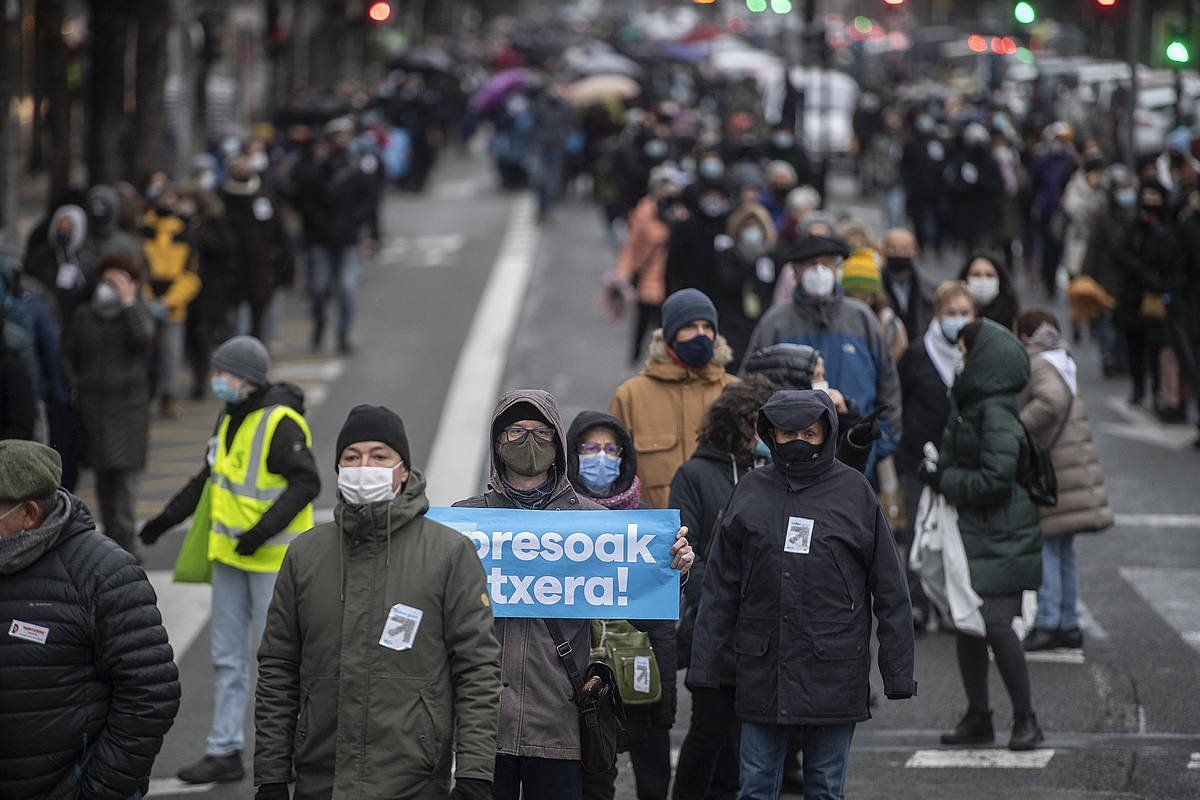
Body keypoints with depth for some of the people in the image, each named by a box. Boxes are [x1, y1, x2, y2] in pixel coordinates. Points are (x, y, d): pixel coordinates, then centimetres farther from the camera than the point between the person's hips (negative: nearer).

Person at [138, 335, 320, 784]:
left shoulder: (280, 423, -17)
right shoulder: (231, 418, 10)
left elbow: (306, 483, -21)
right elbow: (210, 476, 22)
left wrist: (264, 529, -28)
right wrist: (168, 518, 21)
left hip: (273, 556, -9)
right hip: (231, 553, 9)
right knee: (228, 657, 8)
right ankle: (224, 752, 12)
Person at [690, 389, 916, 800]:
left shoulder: (854, 490, 0)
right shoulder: (751, 490, 6)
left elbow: (889, 588, 2)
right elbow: (720, 585, 9)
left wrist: (898, 673, -2)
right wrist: (704, 663, 3)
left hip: (834, 670, -2)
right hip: (762, 669, 2)